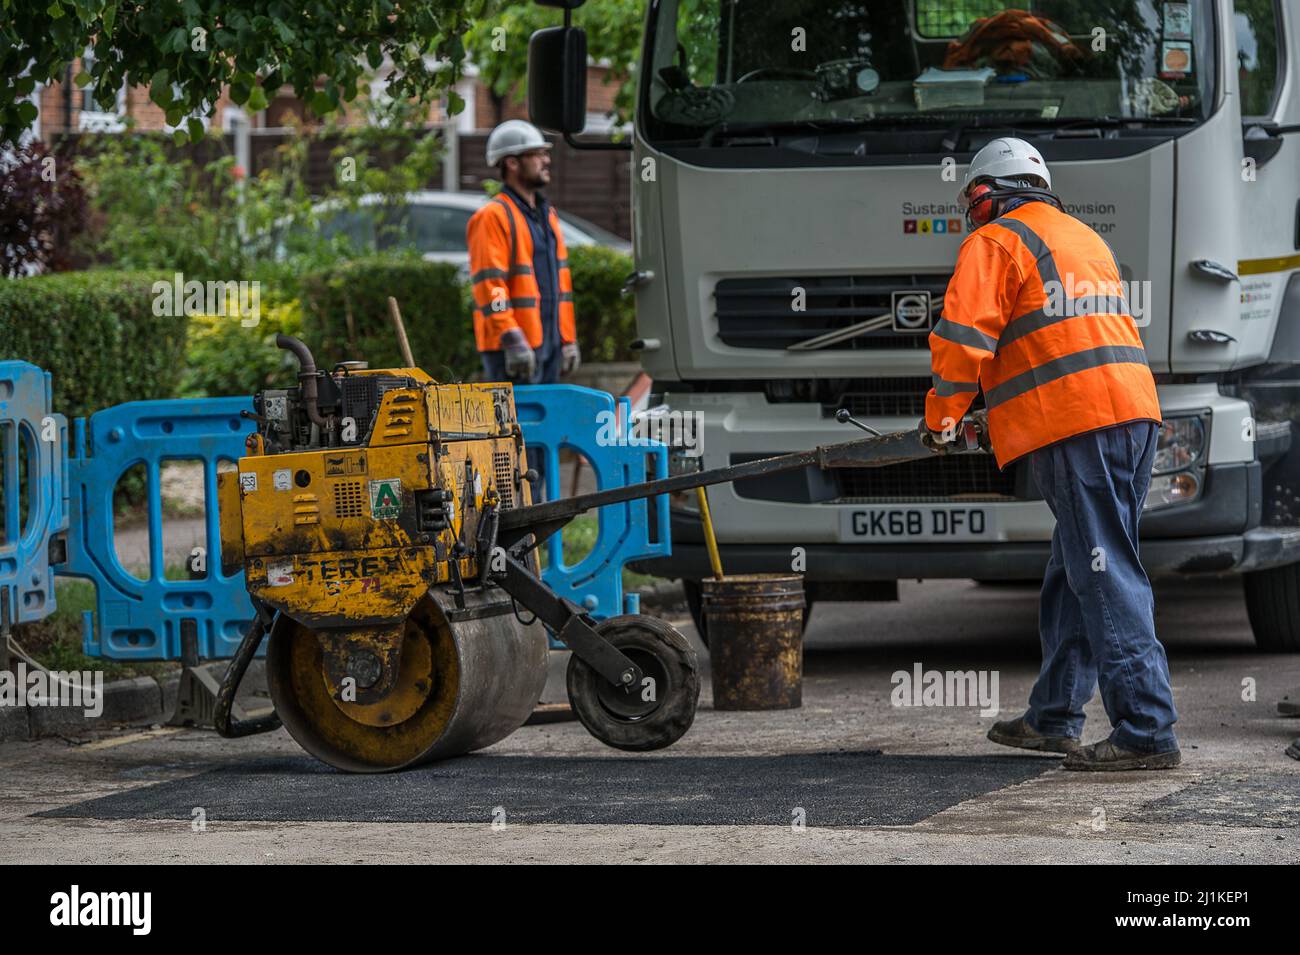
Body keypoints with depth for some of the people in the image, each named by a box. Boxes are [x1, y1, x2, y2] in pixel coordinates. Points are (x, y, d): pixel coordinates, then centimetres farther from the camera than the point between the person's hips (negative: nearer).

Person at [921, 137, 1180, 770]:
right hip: (1135, 409, 8)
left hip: (1074, 429, -8)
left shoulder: (994, 243, 0)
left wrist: (939, 419, 5)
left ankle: (1148, 731, -16)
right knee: (1074, 572, 16)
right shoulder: (1086, 240, 26)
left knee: (1106, 576, -11)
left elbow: (962, 338, -9)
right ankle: (1054, 717, 22)